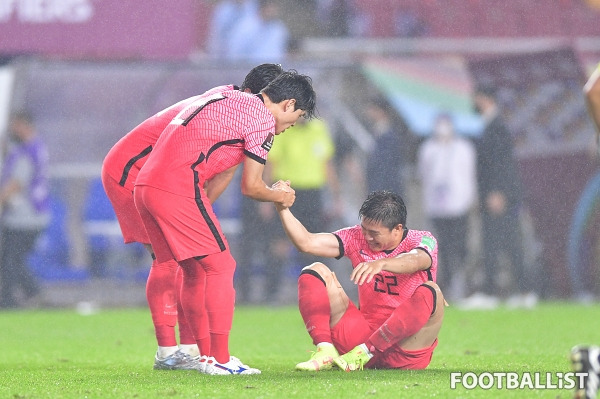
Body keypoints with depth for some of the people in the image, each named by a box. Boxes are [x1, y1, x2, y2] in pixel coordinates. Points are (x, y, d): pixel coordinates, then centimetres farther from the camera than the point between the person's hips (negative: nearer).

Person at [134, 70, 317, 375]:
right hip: (178, 188, -9)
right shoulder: (263, 118, -3)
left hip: (145, 185, 9)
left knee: (194, 270, 17)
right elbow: (251, 187, 1)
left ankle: (207, 355, 23)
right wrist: (281, 196, 19)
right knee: (220, 265, -2)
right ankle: (220, 359, -4)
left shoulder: (227, 101, 26)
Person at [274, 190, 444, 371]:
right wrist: (282, 209, -15)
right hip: (364, 333, 4)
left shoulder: (423, 241, -6)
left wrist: (380, 264, -51)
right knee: (314, 272, -4)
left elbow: (414, 261, -32)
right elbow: (306, 242, -3)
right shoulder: (357, 237, 6)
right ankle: (325, 351, -25)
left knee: (430, 292, -33)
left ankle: (364, 352, -32)